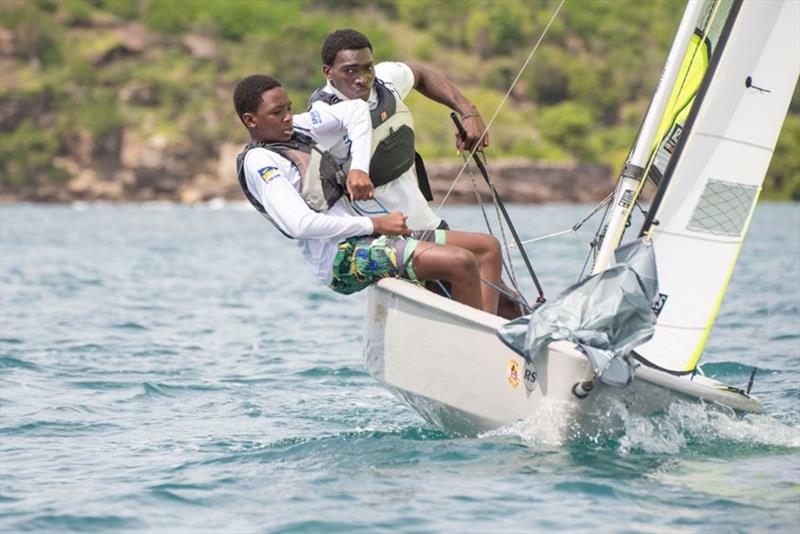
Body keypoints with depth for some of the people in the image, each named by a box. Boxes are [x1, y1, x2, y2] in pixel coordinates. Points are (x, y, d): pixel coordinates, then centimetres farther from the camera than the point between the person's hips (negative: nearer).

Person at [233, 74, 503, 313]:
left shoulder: (297, 129, 15)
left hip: (364, 236, 10)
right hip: (343, 257, -10)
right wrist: (375, 224, -17)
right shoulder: (257, 161, -9)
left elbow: (356, 110, 17)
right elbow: (301, 224, -21)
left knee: (488, 247, 5)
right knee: (460, 263, -25)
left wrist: (360, 169, 1)